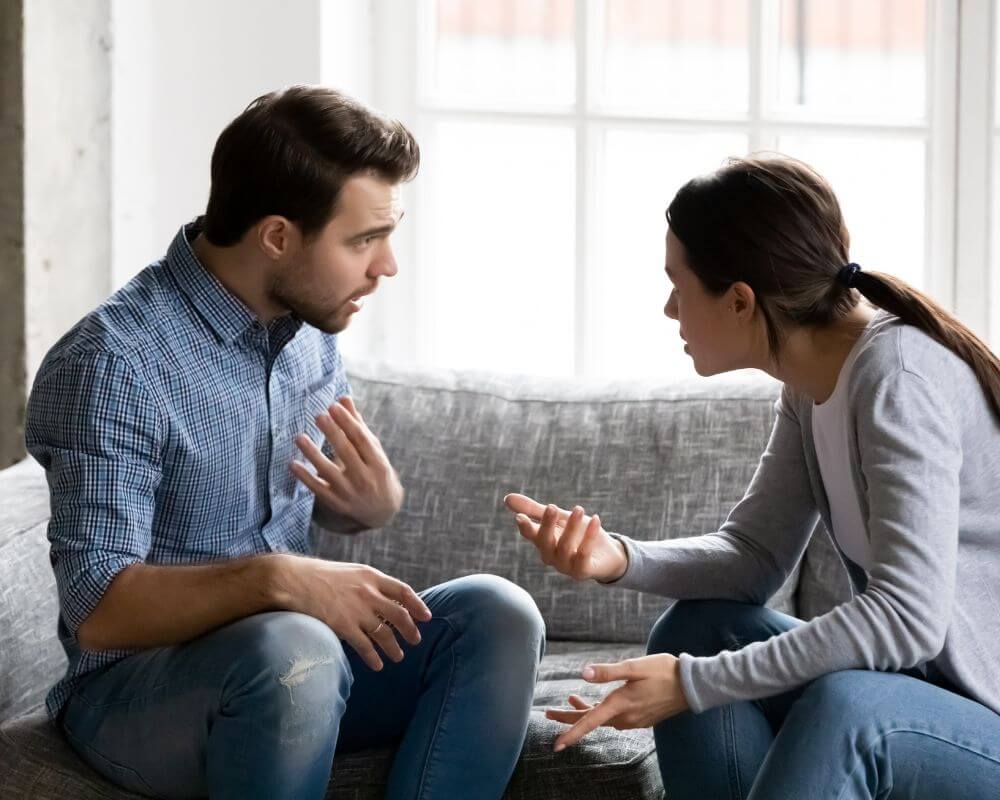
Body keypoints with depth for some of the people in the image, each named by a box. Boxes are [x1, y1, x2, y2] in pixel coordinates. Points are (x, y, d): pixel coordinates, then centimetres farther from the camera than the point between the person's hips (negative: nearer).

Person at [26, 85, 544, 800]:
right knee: (291, 649, -37)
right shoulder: (112, 364, -20)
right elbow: (99, 610, -25)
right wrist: (276, 579, -38)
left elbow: (345, 505, 16)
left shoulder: (308, 324, 4)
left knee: (496, 615, -15)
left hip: (300, 652, 7)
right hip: (135, 686, -7)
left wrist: (378, 499, -9)